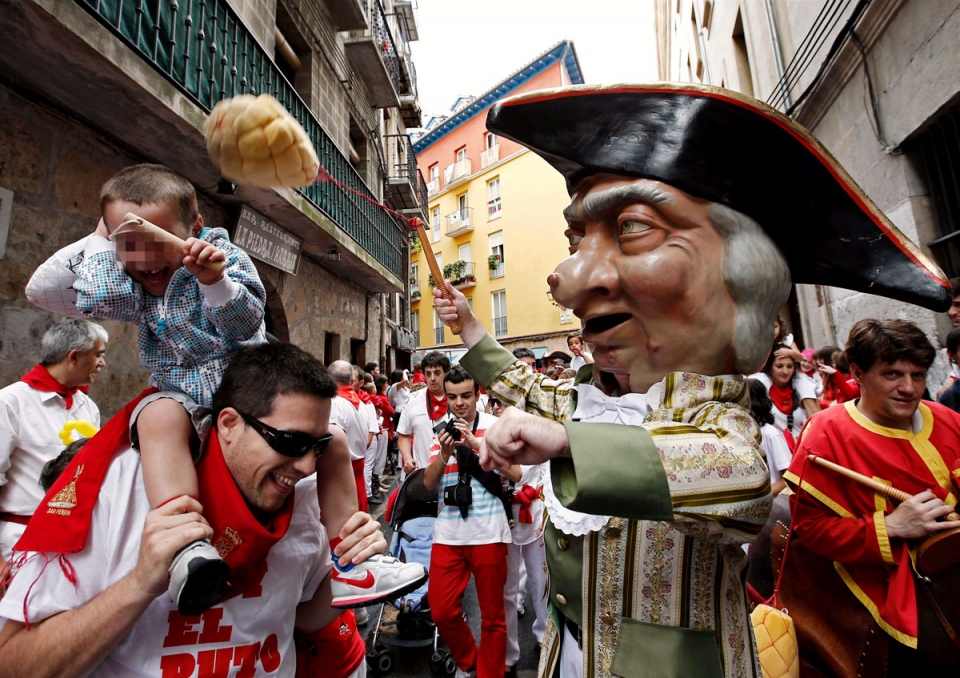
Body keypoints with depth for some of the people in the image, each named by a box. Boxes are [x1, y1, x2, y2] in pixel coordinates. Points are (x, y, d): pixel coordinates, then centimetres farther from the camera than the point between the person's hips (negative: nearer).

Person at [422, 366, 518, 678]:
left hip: (488, 533, -3)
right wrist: (445, 452, -15)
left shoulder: (495, 426, -3)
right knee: (442, 611, 9)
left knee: (492, 616, 10)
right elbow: (428, 483, 3)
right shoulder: (439, 429, 6)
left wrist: (477, 444, -21)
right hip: (448, 533, 3)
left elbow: (516, 473, -12)